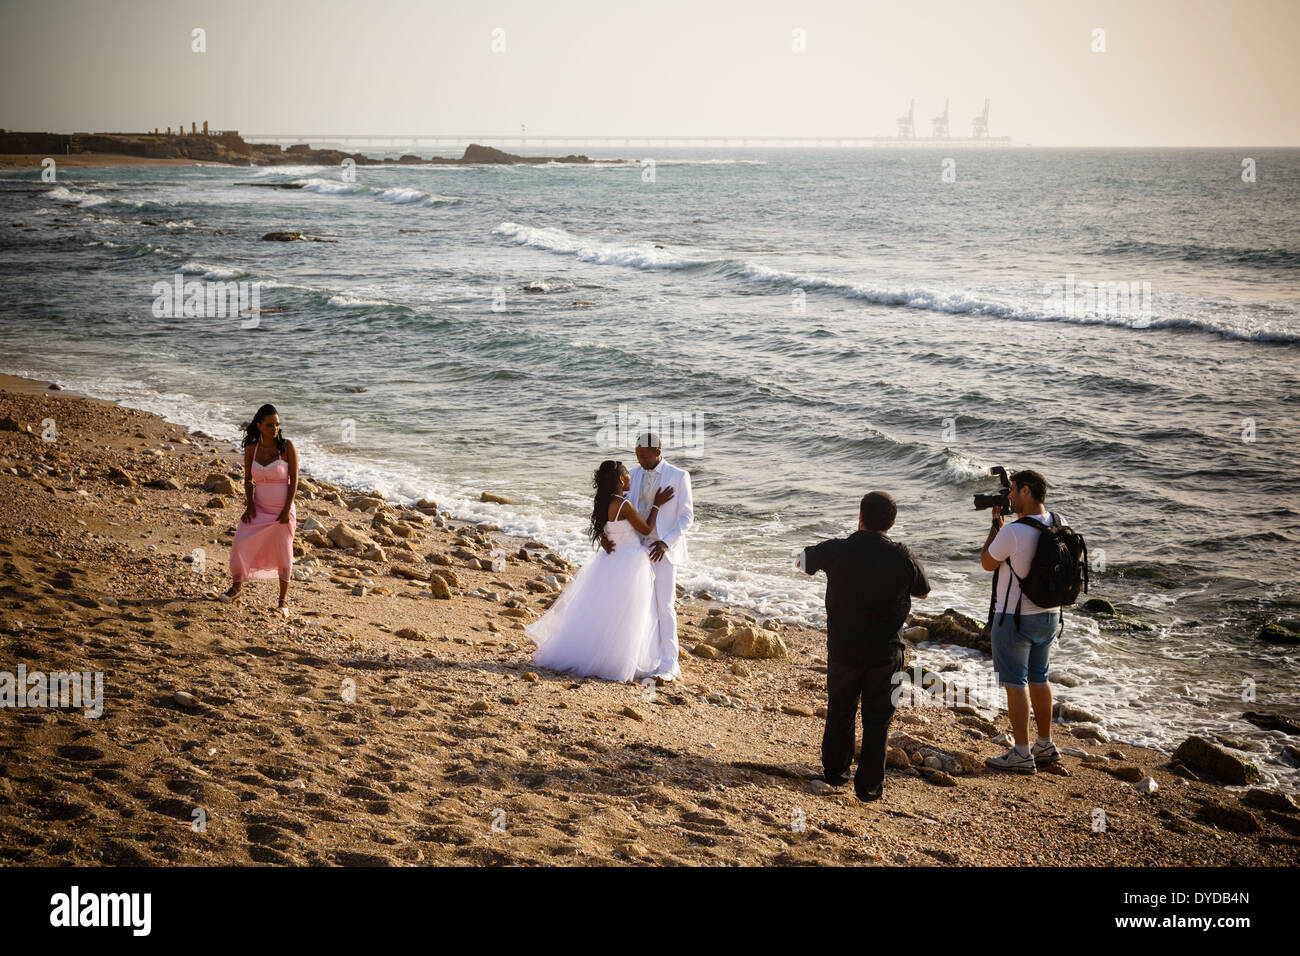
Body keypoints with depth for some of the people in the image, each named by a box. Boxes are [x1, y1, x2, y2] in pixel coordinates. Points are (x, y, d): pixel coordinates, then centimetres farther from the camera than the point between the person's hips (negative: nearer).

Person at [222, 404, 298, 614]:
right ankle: (236, 586, 20)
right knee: (240, 545, -4)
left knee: (283, 553, 3)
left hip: (282, 510, -3)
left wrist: (287, 510, -12)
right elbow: (248, 479, 9)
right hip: (259, 508, 3)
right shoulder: (251, 448, -1)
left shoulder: (287, 446, -10)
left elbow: (294, 479, -8)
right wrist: (249, 504, -4)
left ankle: (283, 599, 17)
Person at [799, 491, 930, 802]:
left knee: (839, 712, 18)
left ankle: (835, 770, 34)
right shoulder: (902, 557, -12)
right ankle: (869, 784, 12)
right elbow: (923, 592, 7)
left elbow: (803, 561, 8)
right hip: (886, 653, -1)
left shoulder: (836, 551, -13)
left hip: (843, 651, 1)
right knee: (878, 719, 9)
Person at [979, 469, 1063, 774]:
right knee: (1038, 678, 19)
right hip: (1049, 615, 7)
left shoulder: (1012, 532, -24)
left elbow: (987, 563, -7)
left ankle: (1022, 755, 4)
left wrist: (996, 524, 0)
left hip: (1014, 619, -7)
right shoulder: (1061, 525, -2)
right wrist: (1013, 520, 13)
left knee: (1015, 682, 1)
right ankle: (1045, 746, 29)